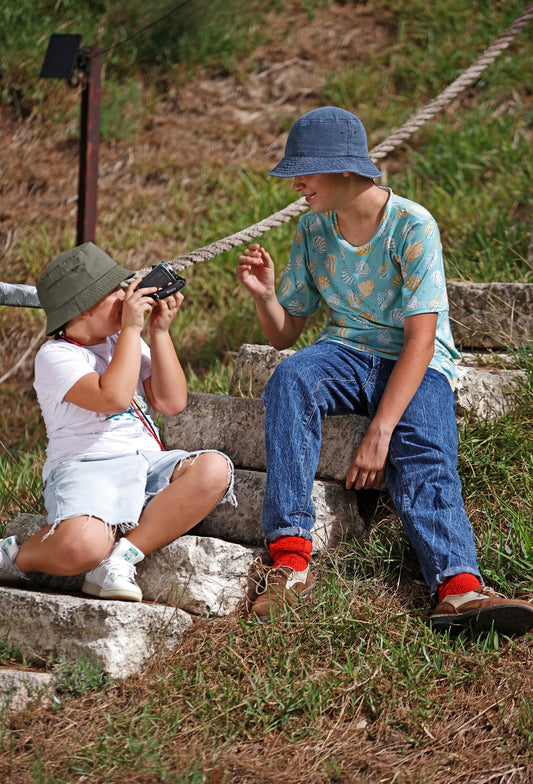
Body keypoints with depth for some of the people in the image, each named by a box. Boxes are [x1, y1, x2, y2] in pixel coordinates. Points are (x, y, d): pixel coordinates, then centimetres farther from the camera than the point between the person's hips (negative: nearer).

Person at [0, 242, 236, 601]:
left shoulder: (125, 342, 20)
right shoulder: (56, 356, -2)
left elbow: (172, 403, 9)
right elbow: (114, 397, -20)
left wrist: (160, 331, 5)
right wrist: (132, 329, -11)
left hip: (147, 463, 7)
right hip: (83, 468, -7)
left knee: (215, 468, -25)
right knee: (81, 545, -39)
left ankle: (120, 558, -21)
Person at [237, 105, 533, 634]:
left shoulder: (413, 226, -13)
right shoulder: (312, 230, 5)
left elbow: (420, 339, -19)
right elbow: (284, 335, 10)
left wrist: (380, 433, -28)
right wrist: (264, 294, -14)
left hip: (418, 364, -3)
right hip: (347, 353, 3)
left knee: (424, 458, -32)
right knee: (289, 380, -30)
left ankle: (458, 589, -55)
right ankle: (291, 557, -38)